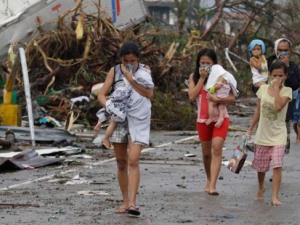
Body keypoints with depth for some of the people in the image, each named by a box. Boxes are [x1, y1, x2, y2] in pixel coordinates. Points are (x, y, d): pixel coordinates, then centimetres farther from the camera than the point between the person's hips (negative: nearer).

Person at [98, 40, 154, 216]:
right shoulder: (114, 71, 3)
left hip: (138, 121, -2)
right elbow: (102, 95, 1)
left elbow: (149, 93, -12)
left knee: (133, 160, -16)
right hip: (119, 119, 2)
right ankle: (125, 201, 16)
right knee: (121, 163, 7)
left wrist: (131, 78, -18)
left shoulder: (144, 70, 1)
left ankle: (133, 202, -19)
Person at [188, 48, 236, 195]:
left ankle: (212, 185, -25)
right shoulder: (194, 77, 4)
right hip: (203, 119, 3)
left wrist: (217, 99, -24)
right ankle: (209, 180, 35)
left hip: (220, 118, -3)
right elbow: (192, 96, -9)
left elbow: (232, 98, -6)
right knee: (206, 152, 13)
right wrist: (202, 78, -12)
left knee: (216, 148, -18)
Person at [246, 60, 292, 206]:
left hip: (278, 135, -4)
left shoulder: (287, 91, -9)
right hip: (263, 134, 4)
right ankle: (261, 188, 41)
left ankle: (275, 197, -14)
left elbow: (278, 106, -27)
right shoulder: (263, 89, 1)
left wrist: (276, 87, -22)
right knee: (260, 166, 16)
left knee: (277, 166, -15)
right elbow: (258, 110, 9)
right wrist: (250, 129, 8)